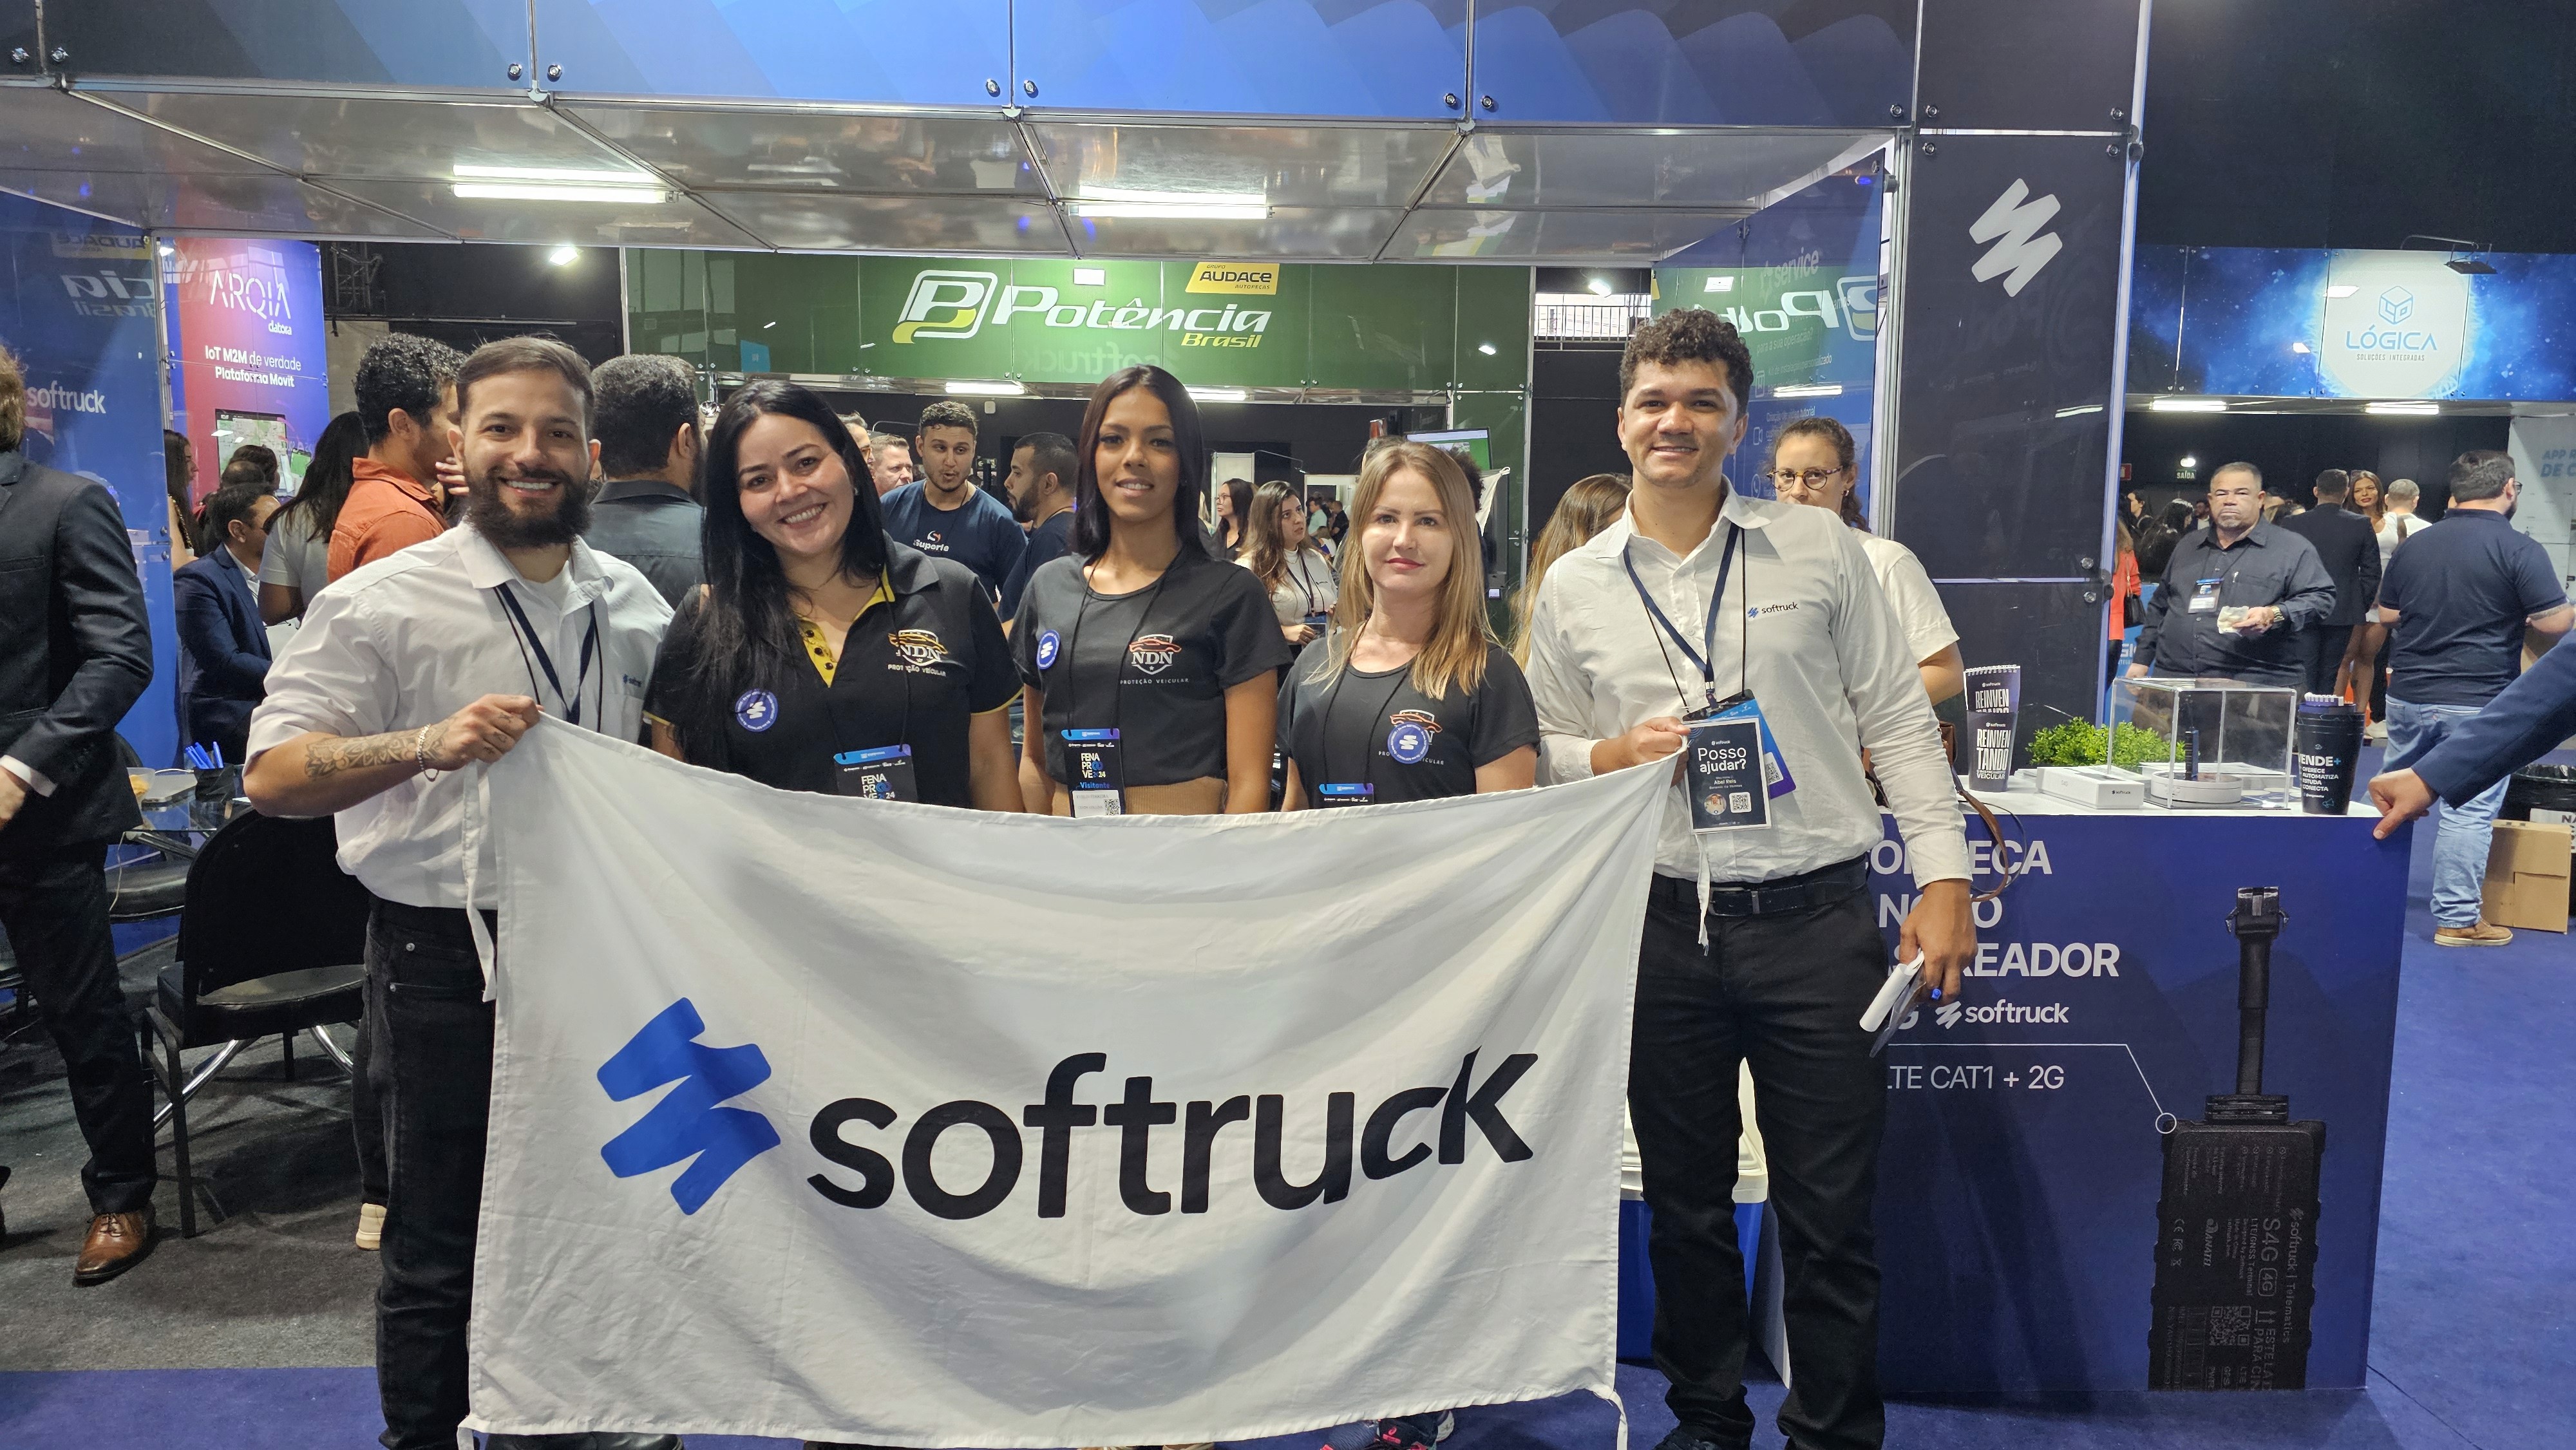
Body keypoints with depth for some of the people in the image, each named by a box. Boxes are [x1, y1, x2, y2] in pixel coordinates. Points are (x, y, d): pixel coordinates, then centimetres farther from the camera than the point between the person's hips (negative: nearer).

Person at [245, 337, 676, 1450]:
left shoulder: (634, 602, 7)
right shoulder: (382, 600, -6)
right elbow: (273, 775, -13)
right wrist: (429, 745, -29)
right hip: (446, 956, -4)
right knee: (440, 1245, 8)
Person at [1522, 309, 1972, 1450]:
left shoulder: (1819, 549, 1)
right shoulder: (1572, 588, 6)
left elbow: (1898, 721, 3)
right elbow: (1539, 755, 12)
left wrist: (1943, 879, -3)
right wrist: (1615, 754, -10)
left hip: (1815, 917, -1)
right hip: (1662, 922, 2)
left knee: (1830, 1215, 6)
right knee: (1685, 1205, 15)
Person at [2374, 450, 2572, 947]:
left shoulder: (2414, 545, 5)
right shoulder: (2519, 548, -11)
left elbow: (2387, 616, 12)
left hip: (2408, 696, 5)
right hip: (2479, 702, -5)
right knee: (2469, 810, 0)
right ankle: (2457, 919, 4)